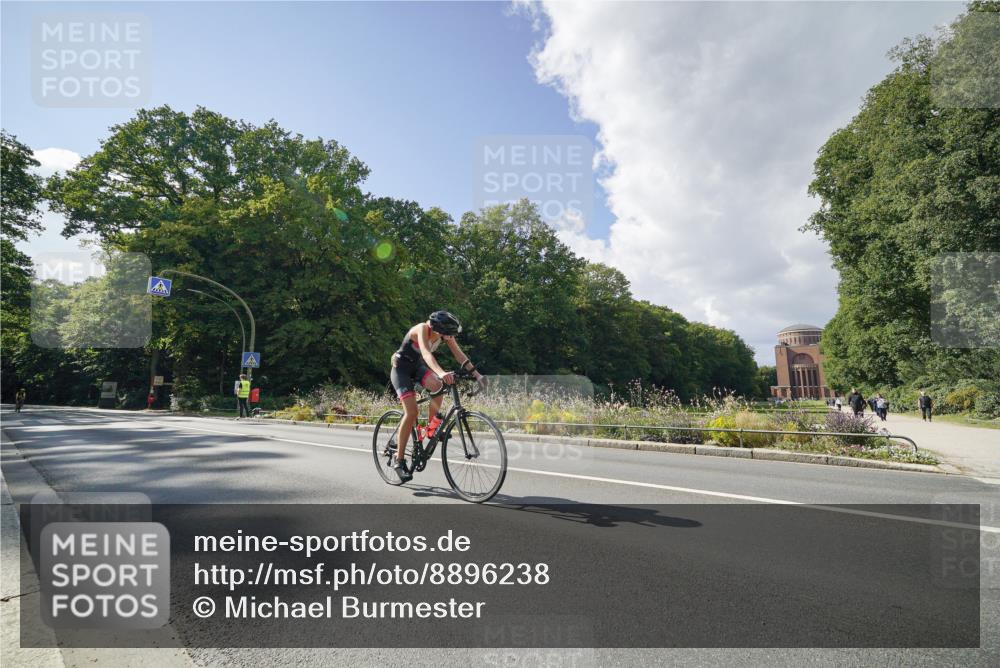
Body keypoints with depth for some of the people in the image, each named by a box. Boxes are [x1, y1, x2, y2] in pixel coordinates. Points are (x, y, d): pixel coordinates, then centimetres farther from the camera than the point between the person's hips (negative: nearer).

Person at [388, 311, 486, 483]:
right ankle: (399, 460, -6)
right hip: (401, 368, -6)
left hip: (418, 366, 6)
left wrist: (476, 374, -23)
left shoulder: (445, 333, -11)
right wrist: (441, 373, -63)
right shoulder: (422, 329, -30)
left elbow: (459, 354, -12)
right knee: (412, 412, -18)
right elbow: (426, 353, -46)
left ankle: (431, 427, -2)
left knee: (438, 386, -25)